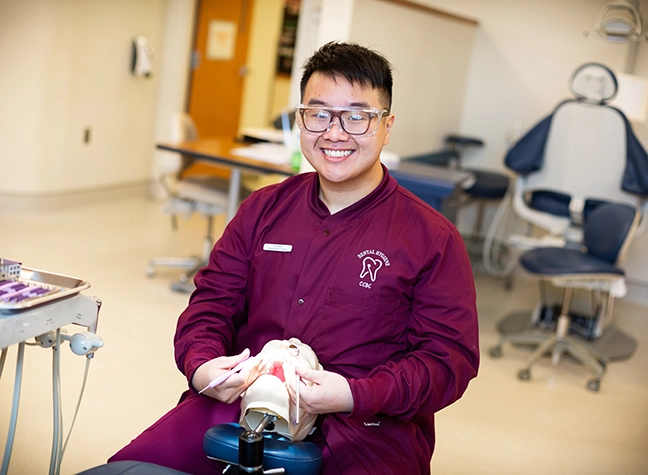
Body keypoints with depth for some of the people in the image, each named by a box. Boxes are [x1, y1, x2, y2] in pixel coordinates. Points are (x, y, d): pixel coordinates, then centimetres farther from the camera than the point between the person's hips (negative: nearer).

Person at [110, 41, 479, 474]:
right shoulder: (264, 208, 13)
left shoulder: (434, 239, 0)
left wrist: (356, 395, -20)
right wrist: (201, 364, -8)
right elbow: (213, 301, 14)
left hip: (364, 430, -1)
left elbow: (449, 357, -4)